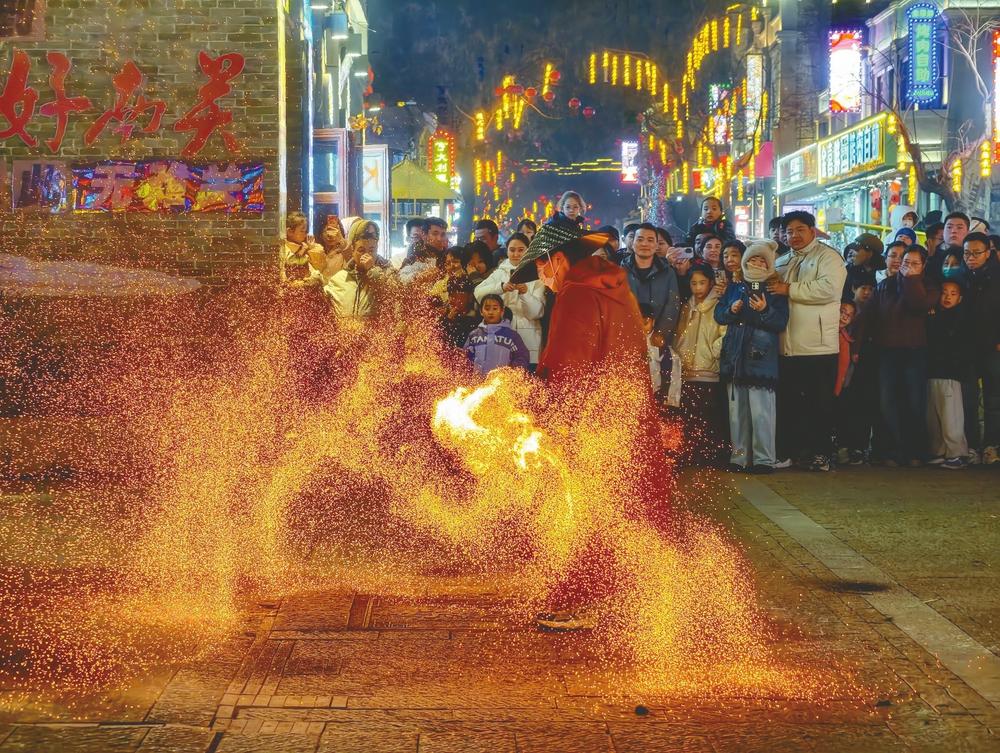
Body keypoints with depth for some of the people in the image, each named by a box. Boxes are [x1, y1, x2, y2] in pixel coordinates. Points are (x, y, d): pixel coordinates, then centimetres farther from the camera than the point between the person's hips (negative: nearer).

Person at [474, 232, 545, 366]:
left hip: (528, 340, -1)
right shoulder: (499, 273, 11)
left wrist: (525, 293, -21)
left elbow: (537, 312, -3)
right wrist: (501, 287, -23)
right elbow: (478, 293, -7)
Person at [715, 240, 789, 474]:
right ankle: (739, 457, 12)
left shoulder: (775, 291, 5)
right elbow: (718, 314, 15)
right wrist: (731, 310, -4)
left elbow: (781, 323, -3)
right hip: (734, 358, 4)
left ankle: (764, 459, -6)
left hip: (760, 358, -4)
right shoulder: (734, 288, 17)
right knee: (737, 411, 6)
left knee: (760, 412, -10)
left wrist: (765, 311, -19)